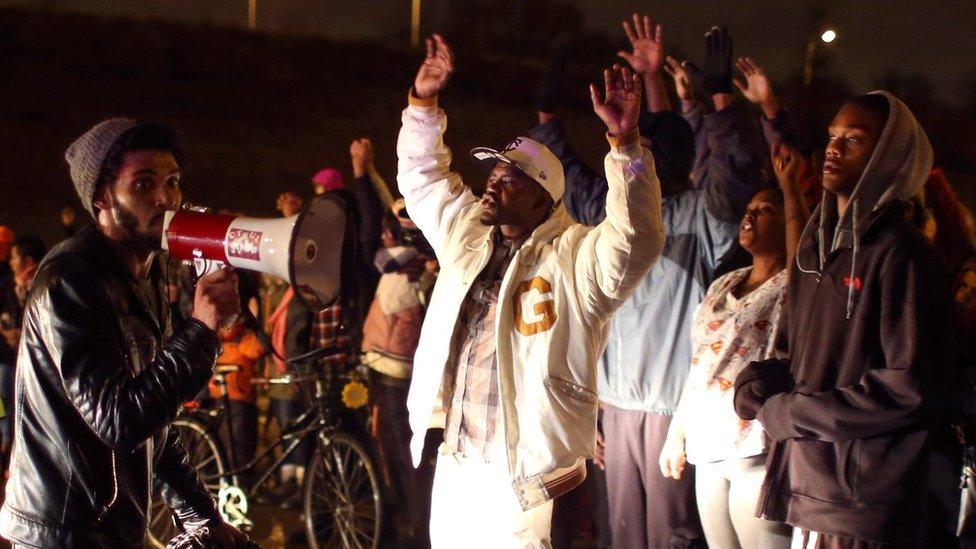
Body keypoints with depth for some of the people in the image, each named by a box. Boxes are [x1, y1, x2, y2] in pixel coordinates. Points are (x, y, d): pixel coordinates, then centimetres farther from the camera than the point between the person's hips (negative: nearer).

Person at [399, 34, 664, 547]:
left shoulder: (576, 257, -6)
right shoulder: (467, 236, 14)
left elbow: (636, 239, -24)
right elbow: (422, 177, 25)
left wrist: (624, 142, -34)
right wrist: (423, 104, 13)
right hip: (453, 466, 7)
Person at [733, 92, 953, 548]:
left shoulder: (902, 256, -10)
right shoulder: (816, 250, 15)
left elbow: (913, 388, -17)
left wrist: (784, 413, -11)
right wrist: (759, 381, -1)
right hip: (804, 491, 7)